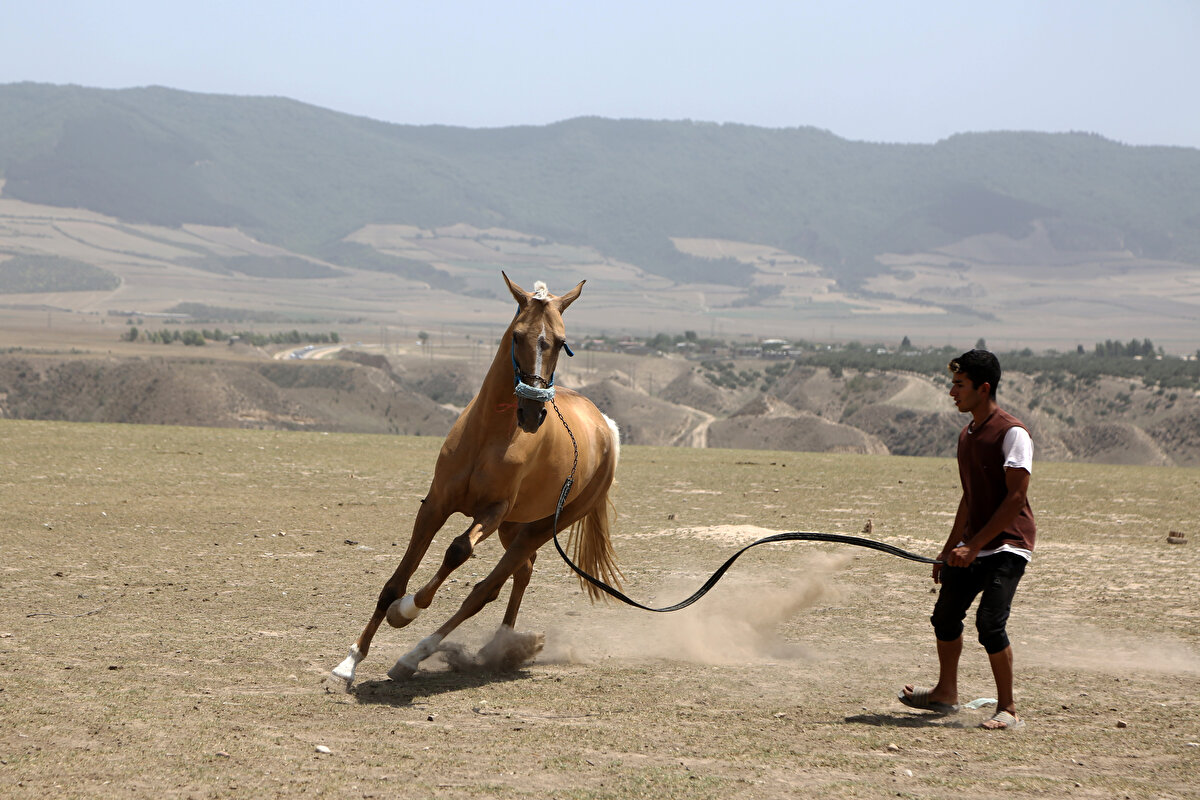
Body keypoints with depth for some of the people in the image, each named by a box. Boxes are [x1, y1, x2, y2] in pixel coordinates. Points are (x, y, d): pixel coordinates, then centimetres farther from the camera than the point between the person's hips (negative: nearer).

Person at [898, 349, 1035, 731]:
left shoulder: (1012, 433, -14)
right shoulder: (967, 435, 13)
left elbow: (1015, 498, -20)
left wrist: (974, 546, -22)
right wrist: (949, 550, 22)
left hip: (1007, 545, -9)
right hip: (973, 546, 9)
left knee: (989, 621, -18)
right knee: (945, 615, 13)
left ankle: (1008, 709, -8)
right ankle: (945, 694, 31)